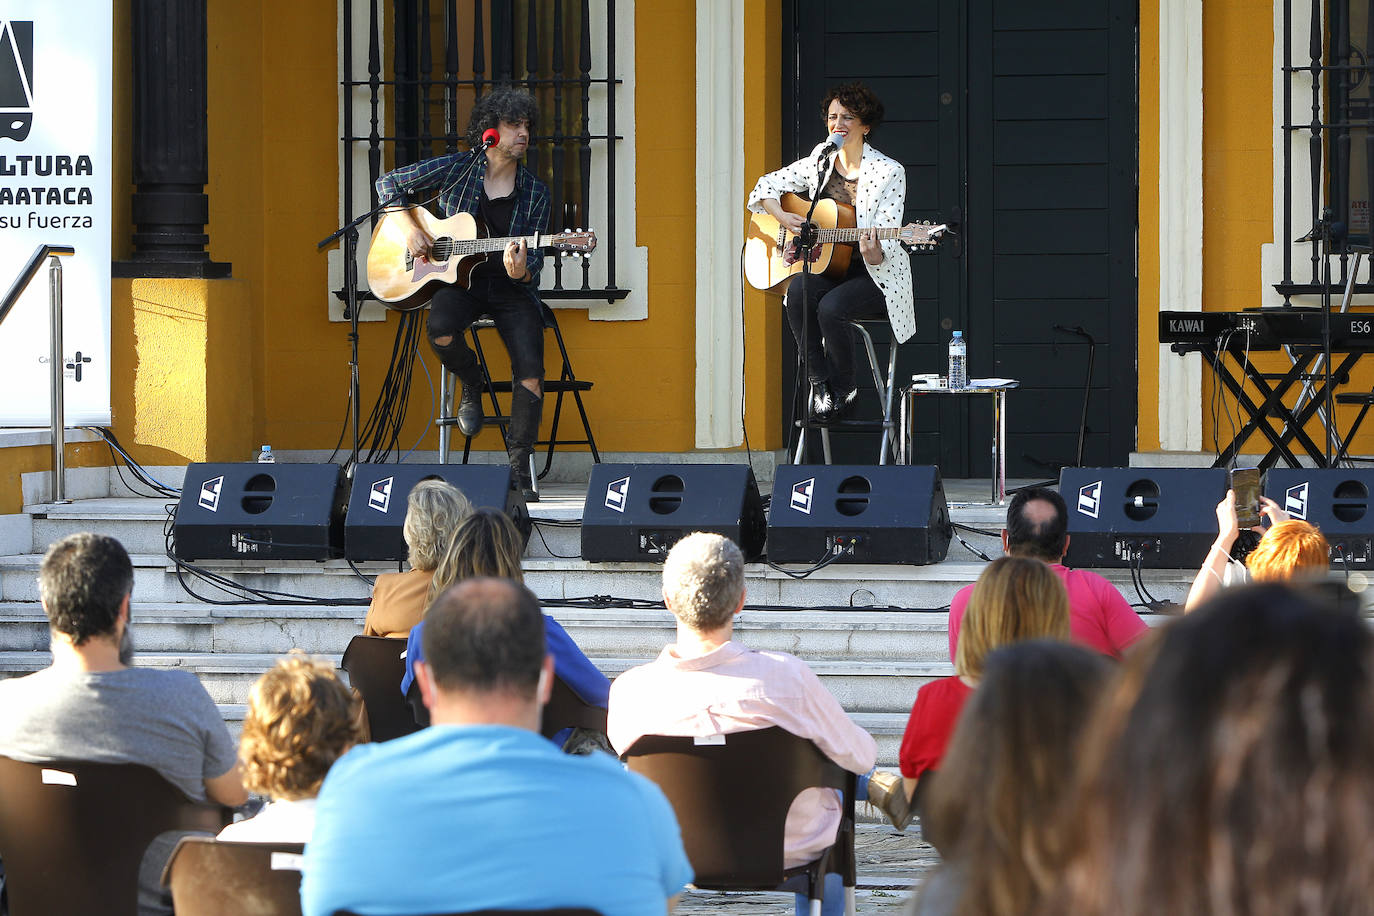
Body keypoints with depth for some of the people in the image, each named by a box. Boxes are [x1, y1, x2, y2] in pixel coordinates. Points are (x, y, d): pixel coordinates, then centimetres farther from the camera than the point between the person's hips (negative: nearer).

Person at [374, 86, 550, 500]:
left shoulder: (535, 193, 2)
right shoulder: (456, 169, -1)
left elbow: (535, 260, 1)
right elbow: (388, 184, 7)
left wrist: (522, 271, -24)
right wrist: (412, 230, -6)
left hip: (511, 287, 1)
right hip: (457, 280, -1)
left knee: (530, 369, -21)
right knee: (440, 329, -35)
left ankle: (520, 461, -7)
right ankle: (471, 385, -2)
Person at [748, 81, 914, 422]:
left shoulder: (889, 173, -7)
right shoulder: (819, 163, 8)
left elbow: (886, 246, -13)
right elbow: (766, 186, 18)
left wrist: (873, 253, -36)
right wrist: (783, 218, -2)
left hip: (875, 275, -4)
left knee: (831, 306, -34)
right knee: (798, 292, -31)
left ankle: (842, 390, -9)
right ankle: (819, 383, -17)